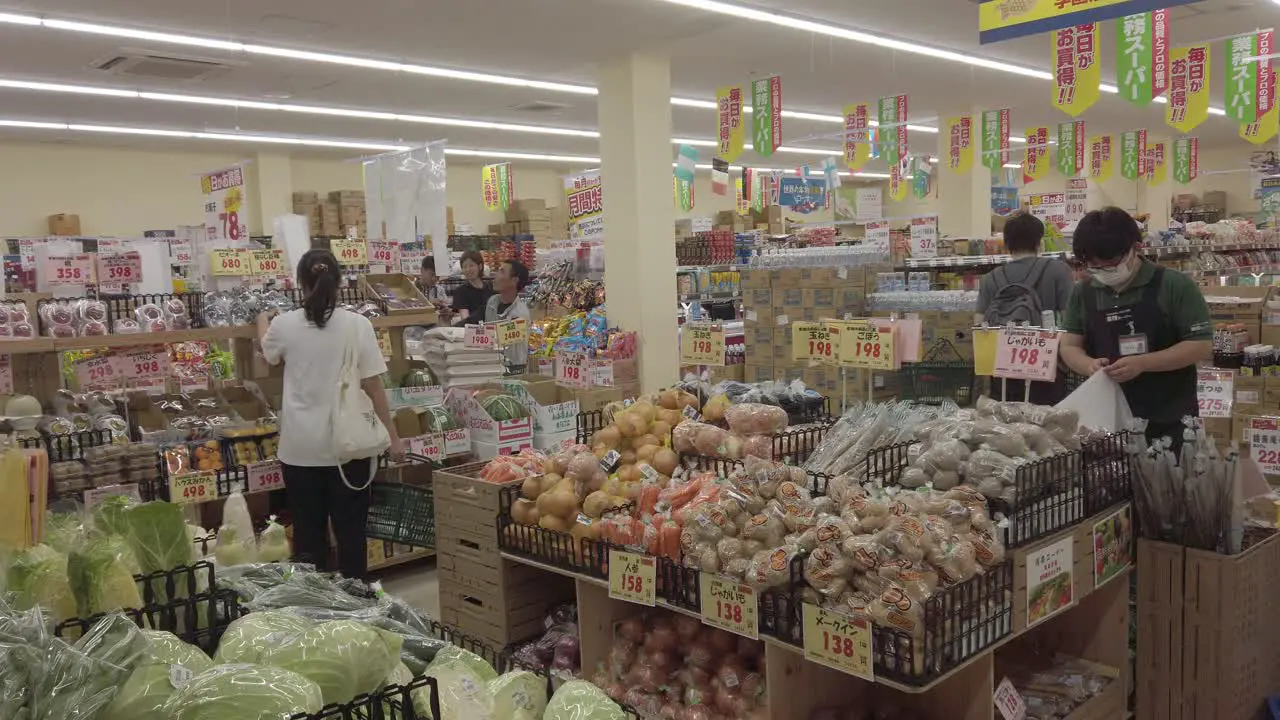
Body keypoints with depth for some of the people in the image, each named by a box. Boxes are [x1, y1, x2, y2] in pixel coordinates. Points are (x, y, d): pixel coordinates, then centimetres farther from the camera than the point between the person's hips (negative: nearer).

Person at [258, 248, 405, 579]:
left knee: (308, 531, 11)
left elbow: (269, 353, 22)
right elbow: (373, 387, -7)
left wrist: (263, 321, 44)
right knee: (350, 530, 8)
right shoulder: (357, 324, -7)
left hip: (301, 448, 1)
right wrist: (393, 438, 1)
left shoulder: (284, 325, -2)